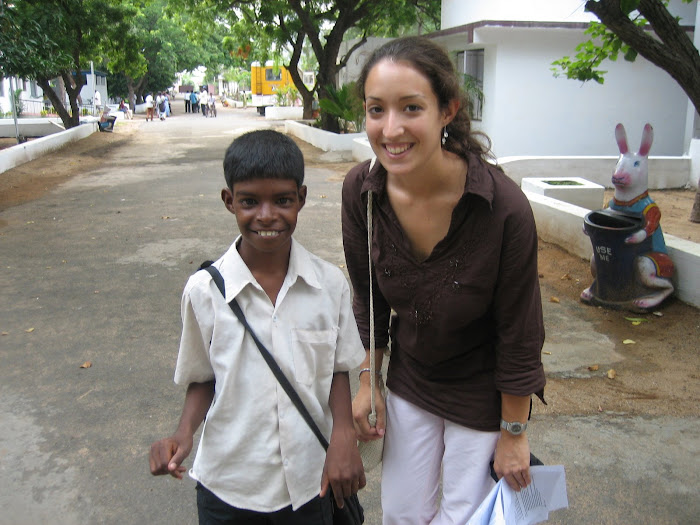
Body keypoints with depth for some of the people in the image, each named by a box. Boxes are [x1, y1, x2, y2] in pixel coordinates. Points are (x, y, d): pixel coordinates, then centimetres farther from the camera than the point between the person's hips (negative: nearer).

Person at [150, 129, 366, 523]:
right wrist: (184, 434, -16)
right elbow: (202, 379, 1)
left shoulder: (331, 284, -9)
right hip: (228, 486, 0)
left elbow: (338, 369, 1)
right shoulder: (205, 291, -12)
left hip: (311, 481, 1)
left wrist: (344, 435, -12)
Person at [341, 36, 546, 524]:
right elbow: (369, 298, -1)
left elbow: (519, 335, -18)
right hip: (409, 379, 4)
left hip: (482, 392, -3)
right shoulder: (361, 190, -18)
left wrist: (514, 434, -8)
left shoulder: (504, 207, -31)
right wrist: (368, 381, 6)